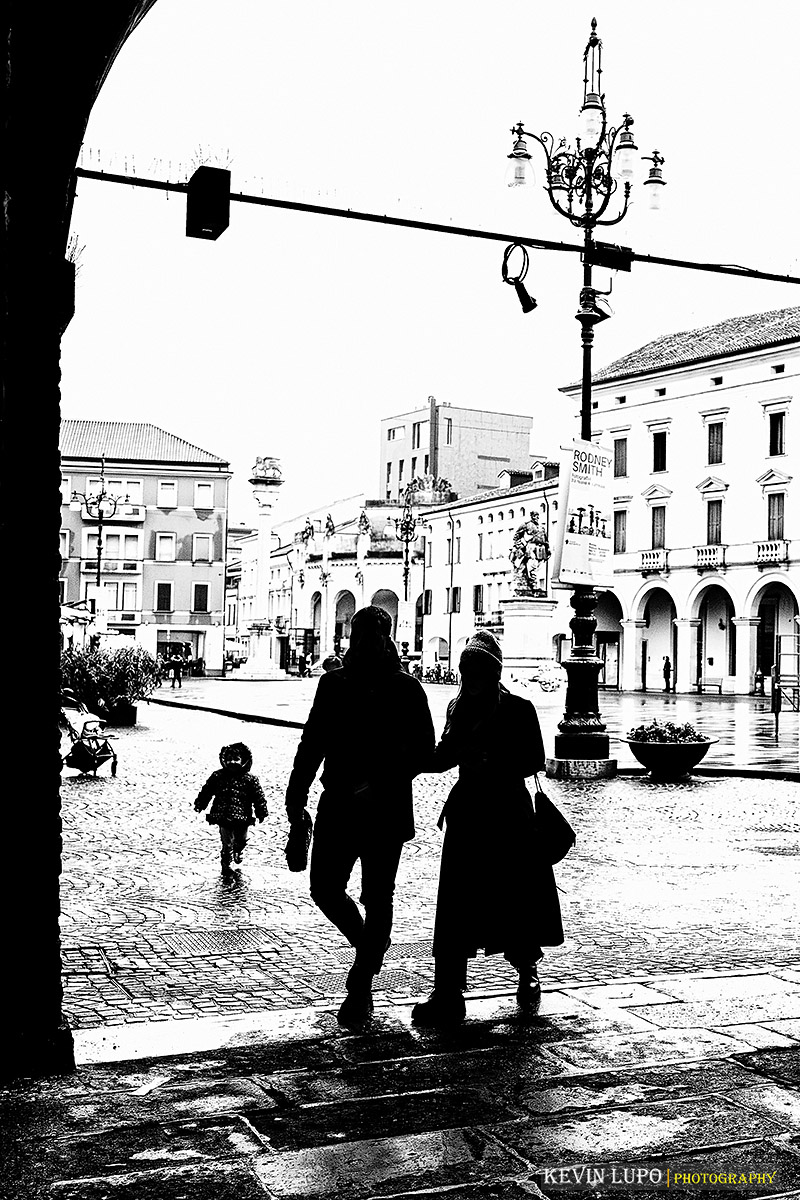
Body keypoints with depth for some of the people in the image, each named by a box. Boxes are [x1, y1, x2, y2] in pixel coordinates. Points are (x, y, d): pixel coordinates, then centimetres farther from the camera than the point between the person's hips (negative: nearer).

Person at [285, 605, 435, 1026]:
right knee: (325, 888, 1)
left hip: (386, 811, -3)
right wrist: (297, 794, 4)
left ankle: (361, 985, 15)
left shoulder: (405, 689, -4)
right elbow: (313, 742, 10)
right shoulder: (334, 682, 7)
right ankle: (368, 951, 28)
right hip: (338, 805, 4)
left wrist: (379, 785, -17)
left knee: (376, 898, 3)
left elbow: (423, 750, -5)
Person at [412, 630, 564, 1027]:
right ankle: (447, 993, -4)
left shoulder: (518, 709, -4)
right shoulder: (459, 708, 9)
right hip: (467, 809, 3)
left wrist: (493, 767, -17)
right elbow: (443, 758, 15)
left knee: (517, 900, 6)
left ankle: (527, 973, 33)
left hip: (508, 809, -3)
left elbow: (534, 761, -6)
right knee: (456, 903, -4)